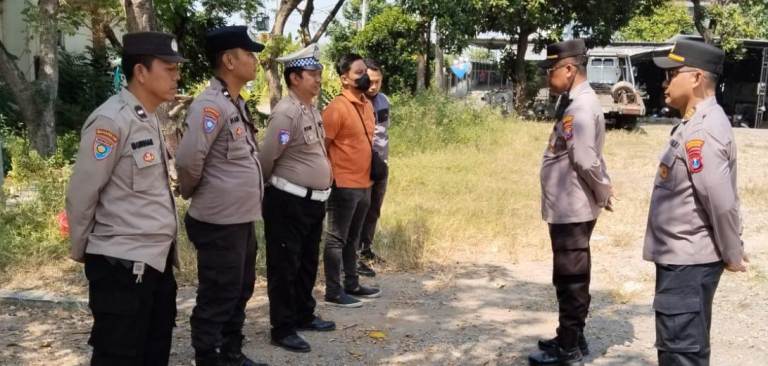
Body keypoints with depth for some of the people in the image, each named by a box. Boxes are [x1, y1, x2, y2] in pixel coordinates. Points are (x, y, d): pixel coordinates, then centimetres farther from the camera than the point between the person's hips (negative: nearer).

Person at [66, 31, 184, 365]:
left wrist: (165, 246, 15)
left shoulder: (150, 120, 11)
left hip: (157, 260, 9)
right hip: (121, 265, -9)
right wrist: (82, 251, 0)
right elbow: (81, 195, -12)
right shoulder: (111, 121, -17)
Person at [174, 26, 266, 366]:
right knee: (216, 299, 4)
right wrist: (191, 192, -8)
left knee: (239, 293, 20)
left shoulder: (236, 103, 12)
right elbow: (188, 160, -26)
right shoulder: (211, 104, -19)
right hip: (220, 222, -9)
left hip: (242, 219, 9)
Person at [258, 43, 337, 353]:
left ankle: (304, 316, 34)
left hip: (314, 201, 9)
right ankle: (282, 329, 12)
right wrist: (273, 188, -2)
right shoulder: (286, 113, -19)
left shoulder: (313, 110, 10)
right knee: (284, 266, 2)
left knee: (308, 263, 19)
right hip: (288, 202, -9)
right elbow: (265, 158, -17)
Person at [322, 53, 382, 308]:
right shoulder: (337, 108, -14)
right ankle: (333, 292, 8)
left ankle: (352, 285, 27)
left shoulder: (367, 105, 11)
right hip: (343, 186, -8)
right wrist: (331, 179, -14)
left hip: (364, 185, 8)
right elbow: (321, 147, -14)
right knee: (336, 239, 1)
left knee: (353, 238, 16)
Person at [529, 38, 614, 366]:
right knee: (572, 279, 18)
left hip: (571, 210, -10)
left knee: (570, 280, 0)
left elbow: (586, 161, -26)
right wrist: (604, 190, 10)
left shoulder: (579, 108, -20)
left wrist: (603, 193, -11)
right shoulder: (578, 103, 13)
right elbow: (588, 158, 17)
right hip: (570, 208, 10)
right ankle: (572, 339, 31)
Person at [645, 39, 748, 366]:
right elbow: (717, 198, 16)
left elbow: (722, 202, -25)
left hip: (687, 262, -10)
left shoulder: (702, 132, -22)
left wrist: (733, 256, -13)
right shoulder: (696, 123, 11)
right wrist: (732, 251, 18)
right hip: (683, 257, 10)